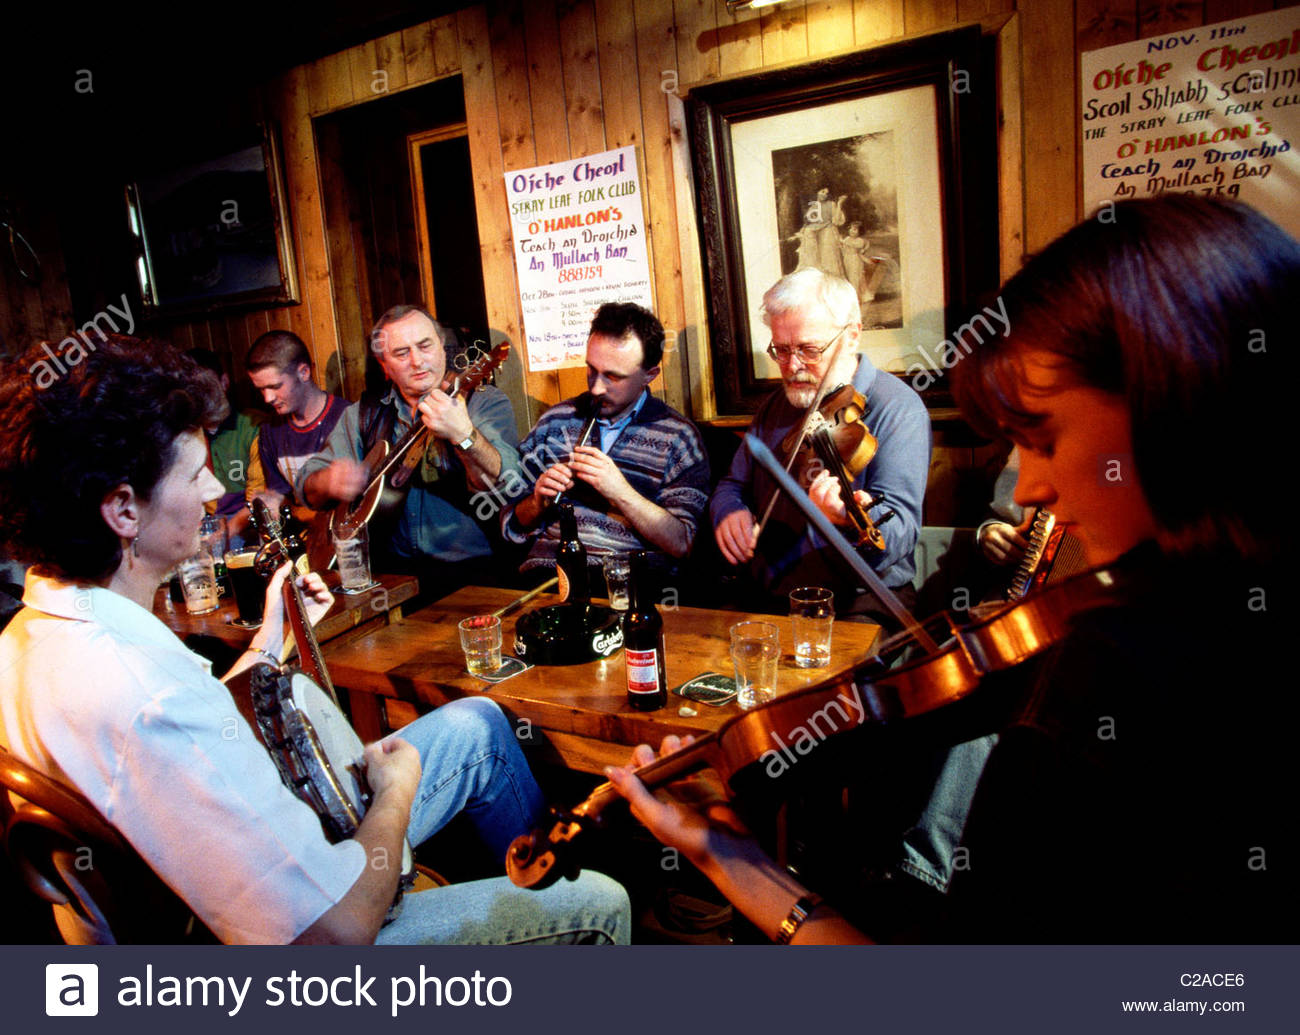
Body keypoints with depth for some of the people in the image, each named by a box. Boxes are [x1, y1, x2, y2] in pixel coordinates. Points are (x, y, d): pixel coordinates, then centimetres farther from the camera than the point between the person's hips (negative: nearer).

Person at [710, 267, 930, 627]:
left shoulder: (896, 408, -9)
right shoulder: (776, 406, 12)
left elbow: (899, 533, -20)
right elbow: (735, 483, 21)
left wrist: (853, 519, -44)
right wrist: (729, 510, -4)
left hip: (860, 604, -5)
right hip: (766, 599, 6)